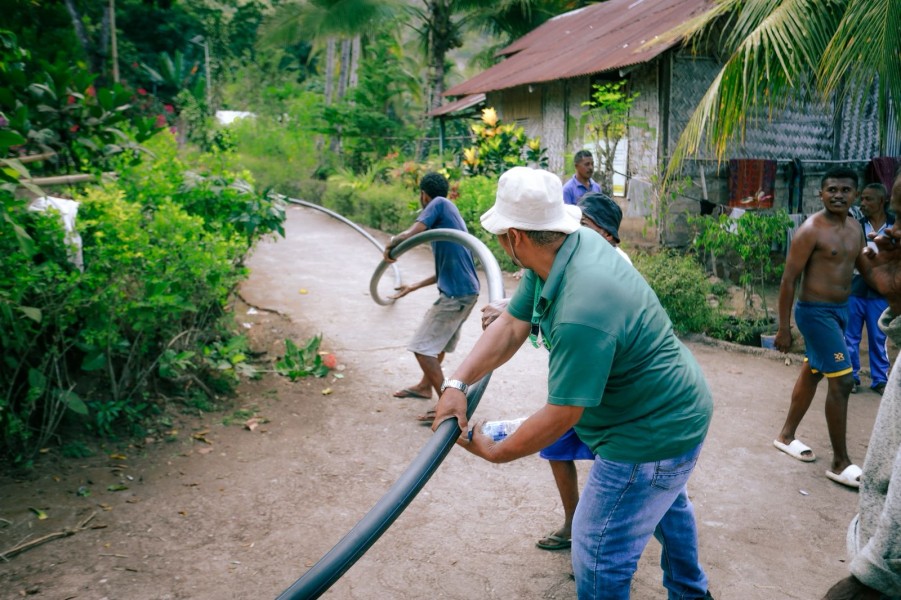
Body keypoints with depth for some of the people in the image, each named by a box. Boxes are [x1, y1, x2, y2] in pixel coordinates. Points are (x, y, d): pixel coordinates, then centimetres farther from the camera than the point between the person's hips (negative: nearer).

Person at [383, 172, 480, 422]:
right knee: (437, 341, 27)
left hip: (456, 294, -10)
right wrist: (414, 287, 31)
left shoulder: (438, 204, -4)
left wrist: (391, 244, 1)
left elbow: (411, 234, -20)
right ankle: (425, 386, 46)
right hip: (465, 290, 10)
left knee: (422, 347, -4)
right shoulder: (449, 212, 21)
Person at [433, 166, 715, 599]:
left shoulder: (582, 312, -38)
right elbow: (511, 325, -8)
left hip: (653, 434, -10)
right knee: (667, 503, 33)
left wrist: (494, 452, -15)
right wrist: (457, 383, -17)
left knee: (599, 556, 0)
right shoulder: (573, 242, -10)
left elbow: (561, 415, -30)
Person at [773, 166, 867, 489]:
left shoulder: (855, 228, 8)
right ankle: (840, 463, 1)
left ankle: (786, 435, 33)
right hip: (816, 312, -9)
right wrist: (784, 327, -17)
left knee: (812, 373, 17)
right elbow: (788, 280, -17)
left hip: (839, 310, 9)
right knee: (842, 381, -9)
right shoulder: (811, 230, -16)